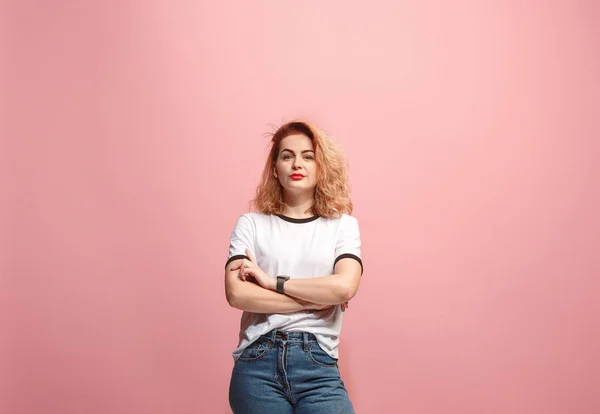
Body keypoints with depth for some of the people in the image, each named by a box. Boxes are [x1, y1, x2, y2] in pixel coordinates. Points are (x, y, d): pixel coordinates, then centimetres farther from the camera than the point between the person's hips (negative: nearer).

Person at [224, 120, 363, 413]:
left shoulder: (342, 224, 6)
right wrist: (315, 300, -7)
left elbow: (345, 287, -10)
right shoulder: (251, 224, 6)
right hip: (258, 361, 0)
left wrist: (273, 281, -8)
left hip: (318, 364, 0)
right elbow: (236, 294, -7)